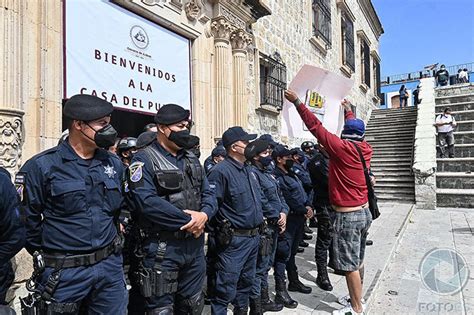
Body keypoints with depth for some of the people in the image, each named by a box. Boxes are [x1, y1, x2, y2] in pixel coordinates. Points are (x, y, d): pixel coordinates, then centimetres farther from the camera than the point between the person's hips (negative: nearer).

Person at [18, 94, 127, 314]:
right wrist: (47, 255, 2)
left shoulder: (114, 164, 4)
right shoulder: (42, 166, -10)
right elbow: (26, 219, -6)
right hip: (63, 272, -4)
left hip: (110, 267, 4)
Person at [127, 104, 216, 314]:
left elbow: (208, 193, 9)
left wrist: (204, 214, -14)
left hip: (195, 245, 7)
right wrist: (187, 221, -18)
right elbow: (147, 202, -23)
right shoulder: (145, 160, -10)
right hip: (162, 249, -6)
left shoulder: (192, 159, 12)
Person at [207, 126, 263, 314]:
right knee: (226, 288, 2)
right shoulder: (221, 171, -17)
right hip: (233, 240, -9)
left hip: (253, 237, 9)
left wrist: (259, 218, 18)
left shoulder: (250, 170, 12)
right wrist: (226, 228, -18)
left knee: (247, 281, 23)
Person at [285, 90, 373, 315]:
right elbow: (357, 129, 23)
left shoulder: (342, 147, -17)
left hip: (347, 216, -8)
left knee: (350, 265, 3)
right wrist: (348, 110, 40)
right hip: (364, 212, 8)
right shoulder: (365, 149, 3)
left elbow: (315, 126, -15)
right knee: (357, 261, 20)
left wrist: (297, 102, -8)